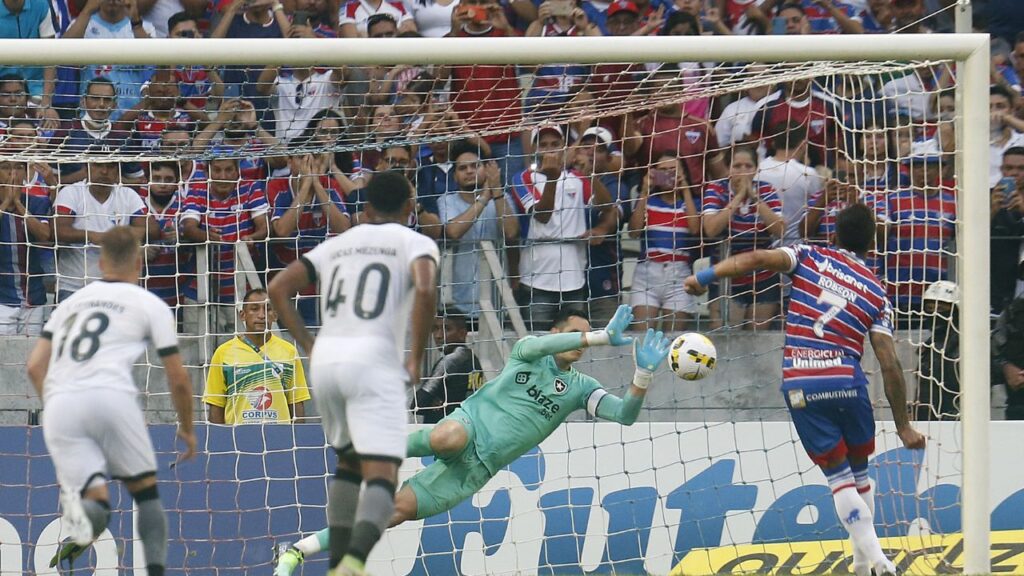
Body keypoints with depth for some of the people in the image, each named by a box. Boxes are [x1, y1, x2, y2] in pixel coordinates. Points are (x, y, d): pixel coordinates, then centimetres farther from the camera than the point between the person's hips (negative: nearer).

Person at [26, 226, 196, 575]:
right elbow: (178, 379, 16)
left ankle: (78, 521, -32)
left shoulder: (71, 302, 26)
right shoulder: (151, 305, 15)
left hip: (58, 404, 3)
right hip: (110, 396, -3)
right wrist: (187, 429, 31)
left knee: (97, 503, 4)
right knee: (145, 491, 16)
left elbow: (35, 366, 19)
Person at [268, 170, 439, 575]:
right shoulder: (416, 244, 7)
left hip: (326, 360, 5)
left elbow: (279, 288, 13)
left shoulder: (337, 245, 21)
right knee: (381, 476, -11)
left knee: (350, 463, 25)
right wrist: (416, 359, -5)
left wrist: (308, 346, 15)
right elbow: (425, 290, -14)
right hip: (375, 360, -5)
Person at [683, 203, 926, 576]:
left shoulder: (810, 258, 9)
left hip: (799, 385, 0)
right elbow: (889, 364, 3)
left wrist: (705, 277, -5)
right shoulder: (876, 293, 10)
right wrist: (903, 426, 7)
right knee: (859, 470, 21)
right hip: (846, 381, 0)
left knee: (838, 475, 7)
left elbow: (759, 259, -10)